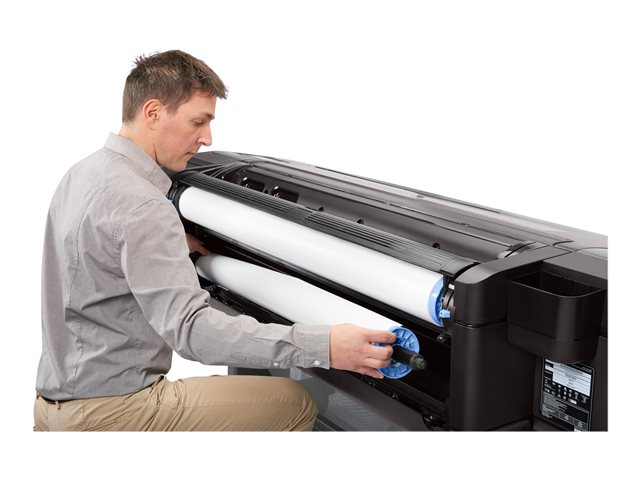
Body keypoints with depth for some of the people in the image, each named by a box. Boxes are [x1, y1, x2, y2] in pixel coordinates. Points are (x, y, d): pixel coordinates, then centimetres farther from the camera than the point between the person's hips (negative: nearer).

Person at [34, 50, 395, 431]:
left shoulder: (83, 173, 7)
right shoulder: (141, 206, -23)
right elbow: (191, 327, -32)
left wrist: (174, 247, 16)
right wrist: (322, 346, -37)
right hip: (110, 413, -10)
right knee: (295, 404, -10)